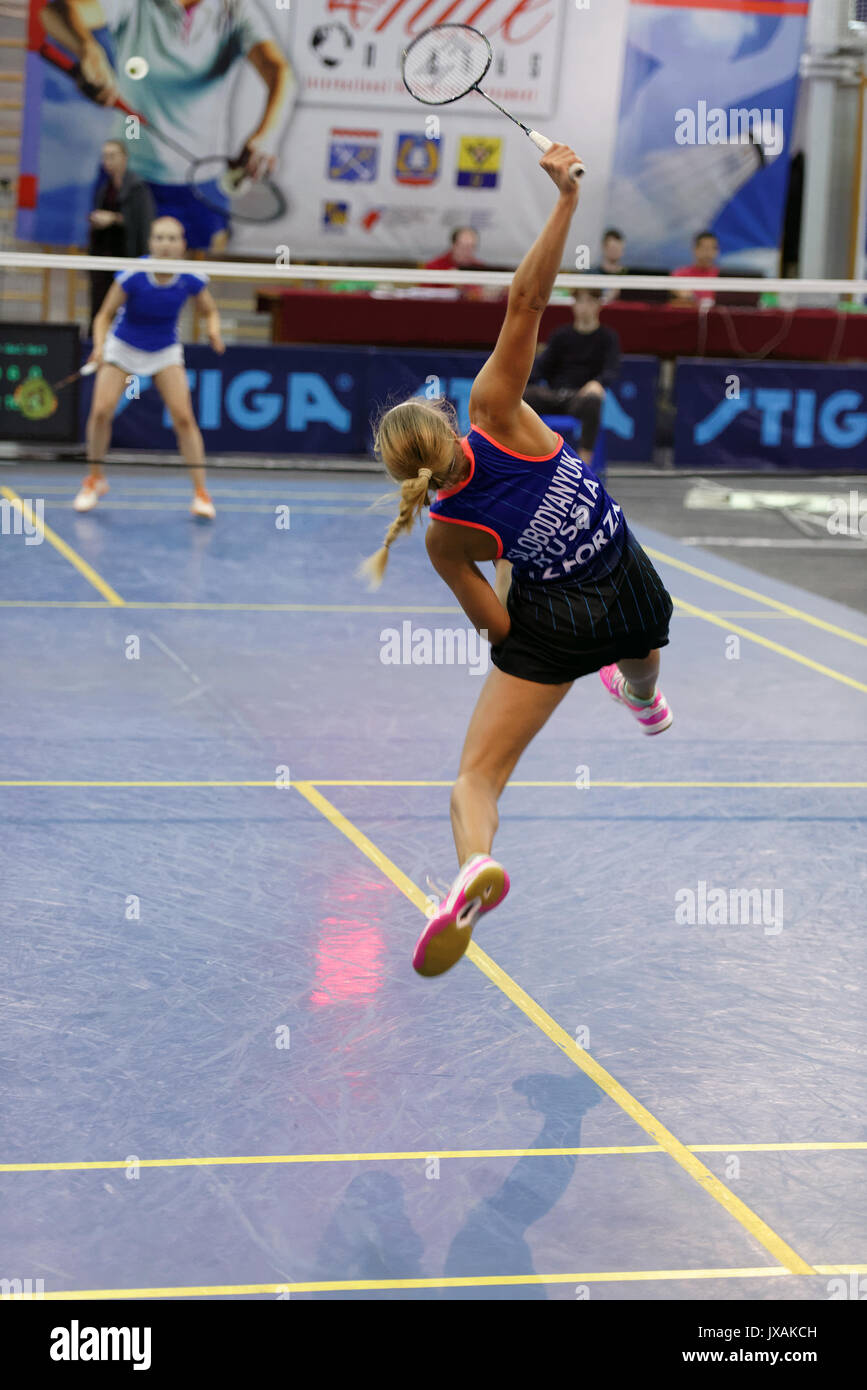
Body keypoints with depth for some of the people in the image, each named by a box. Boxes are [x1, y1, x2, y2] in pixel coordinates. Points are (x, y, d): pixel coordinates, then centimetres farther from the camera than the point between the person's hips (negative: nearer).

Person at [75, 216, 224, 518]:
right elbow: (105, 315, -12)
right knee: (101, 411, -14)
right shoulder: (131, 276, -24)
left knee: (183, 417, -13)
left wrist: (214, 332, -20)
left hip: (165, 352, 1)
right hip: (123, 347, -1)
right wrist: (100, 346, -30)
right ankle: (95, 480, 10)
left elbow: (211, 312, 1)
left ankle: (201, 492, -4)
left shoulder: (192, 280, -18)